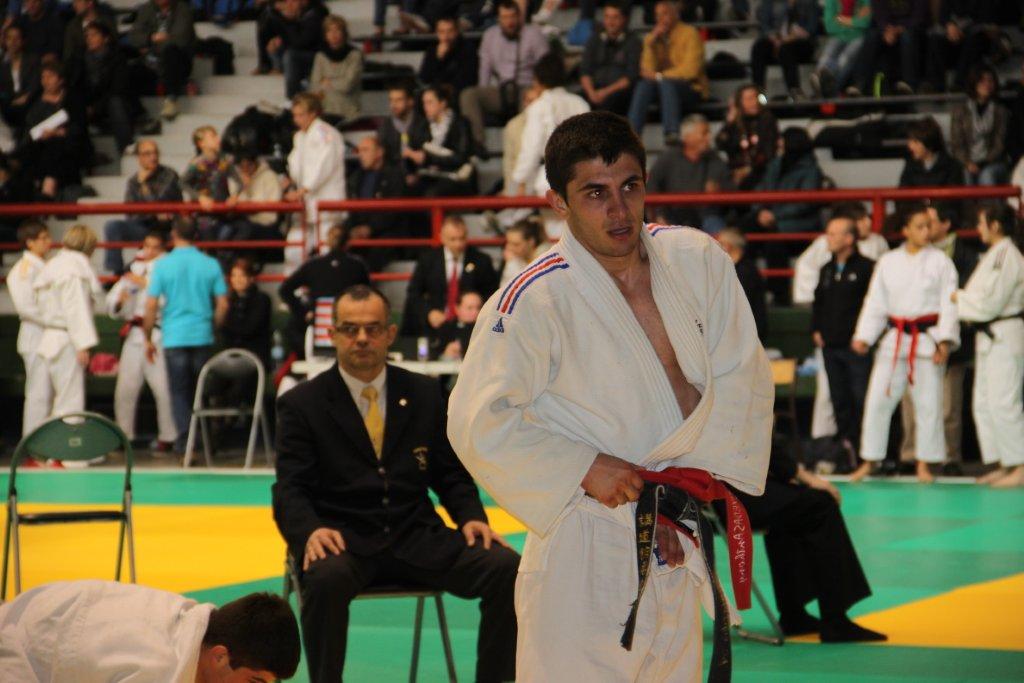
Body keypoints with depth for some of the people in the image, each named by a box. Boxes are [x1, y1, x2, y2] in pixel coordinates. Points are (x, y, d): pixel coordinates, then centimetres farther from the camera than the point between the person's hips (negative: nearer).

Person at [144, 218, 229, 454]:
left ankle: (184, 440, -7)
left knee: (179, 392, 3)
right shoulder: (210, 265, 2)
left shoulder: (163, 265, -3)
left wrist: (148, 338, 5)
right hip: (203, 337, 2)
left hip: (174, 337, -2)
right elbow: (222, 304, 2)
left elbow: (151, 305, -4)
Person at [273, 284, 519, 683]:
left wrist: (471, 516, -5)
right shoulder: (302, 405, 4)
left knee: (507, 569, -21)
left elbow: (451, 474, 17)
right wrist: (311, 530, -25)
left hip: (416, 538, 3)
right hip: (344, 541, -3)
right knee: (326, 579, -39)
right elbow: (290, 490, -3)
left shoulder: (425, 395, 13)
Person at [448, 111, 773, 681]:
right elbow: (479, 424, -16)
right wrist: (585, 470, -19)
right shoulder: (533, 303, -17)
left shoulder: (698, 260, -2)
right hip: (584, 558, -6)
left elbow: (743, 378, 3)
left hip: (678, 546, 6)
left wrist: (699, 476, -7)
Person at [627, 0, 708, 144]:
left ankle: (672, 135, -45)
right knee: (643, 85, -26)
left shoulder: (689, 33, -5)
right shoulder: (653, 37, 10)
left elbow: (690, 70, -15)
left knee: (666, 83, -35)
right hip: (663, 85, 5)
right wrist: (650, 43, -11)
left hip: (691, 89, -5)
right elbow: (648, 70, 1)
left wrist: (659, 76, -17)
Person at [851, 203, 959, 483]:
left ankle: (924, 464, 12)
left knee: (928, 404, 0)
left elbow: (949, 304, -3)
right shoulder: (888, 262, 7)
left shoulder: (940, 261, 0)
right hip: (895, 339, 2)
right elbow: (875, 303, 8)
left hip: (927, 339, -2)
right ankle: (869, 461, 11)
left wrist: (945, 341, -14)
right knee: (878, 400, -1)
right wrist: (863, 337, -3)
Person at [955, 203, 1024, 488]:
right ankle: (1001, 465, 17)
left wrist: (958, 298, -7)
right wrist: (963, 298, 6)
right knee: (983, 404, 12)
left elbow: (991, 301, -20)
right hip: (990, 337, 11)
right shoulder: (994, 254, 16)